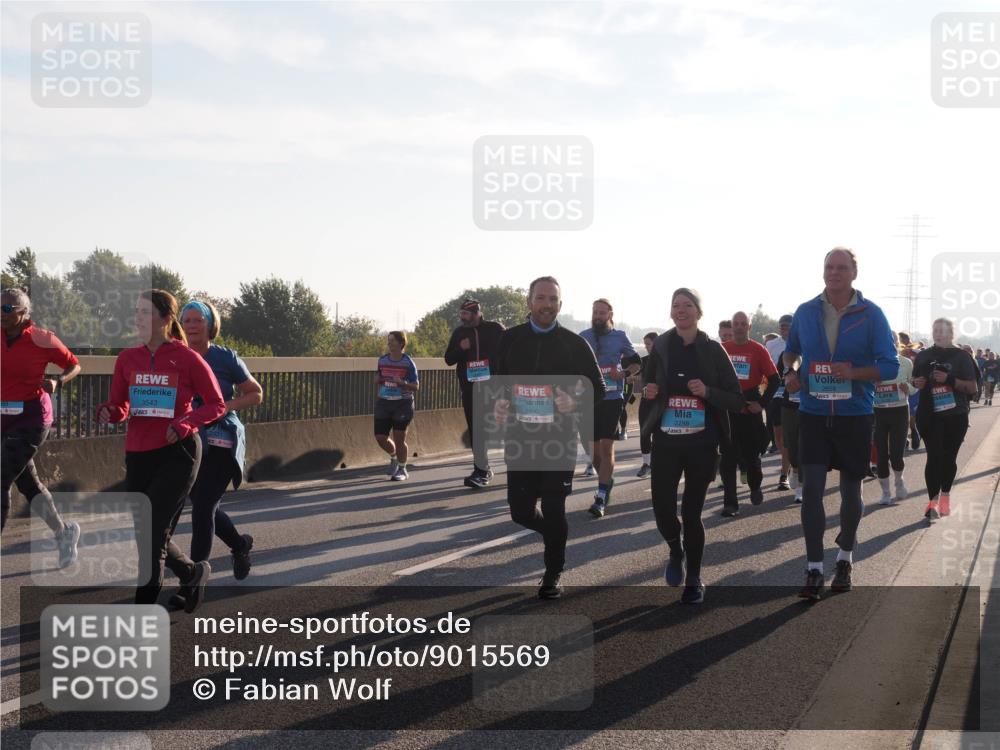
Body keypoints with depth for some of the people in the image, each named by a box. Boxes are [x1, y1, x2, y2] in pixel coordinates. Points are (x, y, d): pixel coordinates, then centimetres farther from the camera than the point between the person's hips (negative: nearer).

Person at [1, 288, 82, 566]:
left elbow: (74, 365, 2)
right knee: (26, 482, 15)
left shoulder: (42, 339, -10)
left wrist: (57, 382, -16)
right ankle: (63, 532, 35)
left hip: (31, 418, -6)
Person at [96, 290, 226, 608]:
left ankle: (144, 608, 2)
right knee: (147, 533, 12)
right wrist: (108, 412, -13)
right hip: (138, 454, 5)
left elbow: (217, 404, -1)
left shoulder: (187, 358, -7)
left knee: (151, 532, -10)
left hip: (178, 453, -5)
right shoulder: (127, 359, 5)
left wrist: (185, 423, -18)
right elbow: (120, 407, 10)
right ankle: (194, 573, 38)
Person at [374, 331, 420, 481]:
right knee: (380, 437, 1)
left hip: (402, 404, -4)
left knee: (399, 439, -3)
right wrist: (378, 379, -2)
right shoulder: (382, 360, 6)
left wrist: (402, 383, -23)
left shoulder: (408, 363, -7)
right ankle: (393, 456, 33)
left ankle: (402, 470, 17)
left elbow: (416, 387, -6)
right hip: (384, 403, 4)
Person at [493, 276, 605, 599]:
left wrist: (575, 402, -18)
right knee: (521, 512, 3)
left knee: (553, 510, 0)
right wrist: (499, 403, -7)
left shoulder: (574, 344, -2)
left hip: (559, 438, -2)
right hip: (520, 437, 2)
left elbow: (598, 390, 3)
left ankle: (553, 574, 20)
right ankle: (554, 534, 37)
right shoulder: (510, 339, 4)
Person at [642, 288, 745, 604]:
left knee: (692, 511, 1)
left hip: (702, 443, -1)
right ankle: (676, 552, 26)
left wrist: (707, 392, -19)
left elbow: (737, 400, -3)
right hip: (666, 441, 2)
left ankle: (694, 579, 19)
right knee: (662, 508, -7)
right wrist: (648, 392, -6)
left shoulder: (713, 350, -3)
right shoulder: (660, 346, 3)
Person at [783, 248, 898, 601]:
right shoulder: (805, 312, 2)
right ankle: (814, 570, -2)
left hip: (855, 415, -1)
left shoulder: (871, 314, -6)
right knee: (811, 488, -8)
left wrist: (853, 372, -24)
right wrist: (791, 372, 0)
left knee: (851, 489, 11)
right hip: (813, 413, 1)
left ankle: (845, 560, 31)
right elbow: (791, 348, 21)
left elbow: (889, 366, -8)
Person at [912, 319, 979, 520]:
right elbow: (915, 381, 22)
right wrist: (917, 383, -3)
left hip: (955, 415, -1)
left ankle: (945, 495, 25)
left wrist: (950, 380, -20)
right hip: (929, 415, 1)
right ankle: (933, 500, -11)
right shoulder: (923, 356, 8)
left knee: (948, 457, 7)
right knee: (934, 456, -9)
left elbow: (972, 387, -5)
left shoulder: (961, 356, -1)